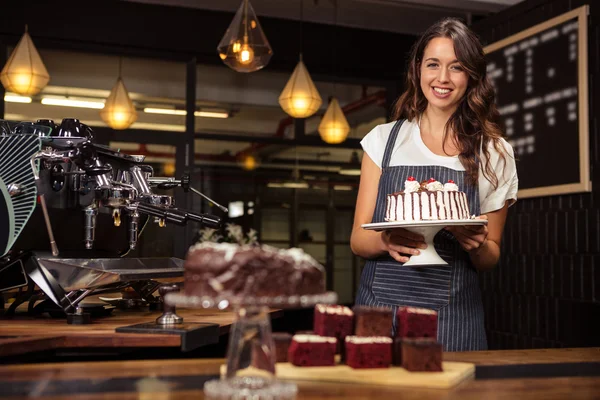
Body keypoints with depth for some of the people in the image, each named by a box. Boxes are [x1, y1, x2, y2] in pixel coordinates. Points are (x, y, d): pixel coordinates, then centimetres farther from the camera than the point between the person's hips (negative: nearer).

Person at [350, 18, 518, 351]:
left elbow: (491, 257, 10)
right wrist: (386, 241, -19)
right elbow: (358, 240, 3)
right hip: (381, 305, 0)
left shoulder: (495, 154, 4)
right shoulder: (383, 139, 5)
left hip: (454, 321, 0)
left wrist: (478, 246, -13)